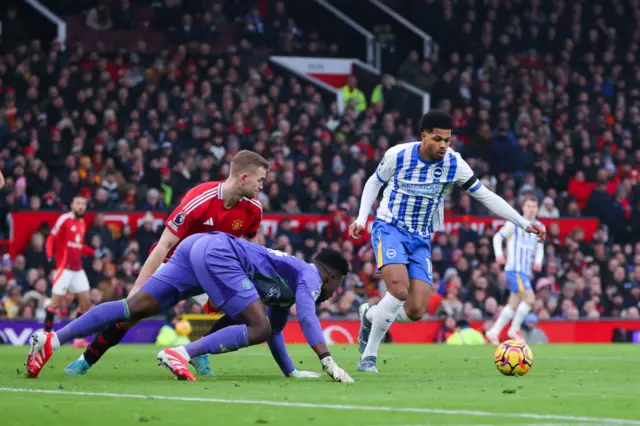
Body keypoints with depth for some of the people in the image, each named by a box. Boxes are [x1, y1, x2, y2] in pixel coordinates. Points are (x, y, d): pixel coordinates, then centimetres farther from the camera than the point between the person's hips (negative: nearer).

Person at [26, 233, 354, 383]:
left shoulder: (289, 285, 29)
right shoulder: (309, 276, 3)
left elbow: (276, 331, 34)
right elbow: (307, 317, -15)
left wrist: (291, 373, 35)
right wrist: (328, 363, -19)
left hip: (198, 246, 9)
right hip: (217, 252, -9)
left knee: (135, 308, 0)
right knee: (258, 329, -11)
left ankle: (53, 340, -10)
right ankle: (180, 354, -24)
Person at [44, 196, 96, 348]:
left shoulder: (82, 223, 13)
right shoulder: (64, 220, -8)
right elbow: (51, 239, -10)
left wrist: (94, 253, 12)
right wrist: (50, 256, -24)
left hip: (78, 269, 7)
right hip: (64, 267, -7)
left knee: (86, 301, 3)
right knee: (56, 302, -8)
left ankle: (79, 338, 10)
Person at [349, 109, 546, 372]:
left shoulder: (454, 164, -7)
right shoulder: (398, 155, -11)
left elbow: (486, 196, -2)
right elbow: (374, 182, 8)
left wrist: (525, 223, -6)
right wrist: (361, 219, -1)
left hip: (421, 239, 3)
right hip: (389, 229, -3)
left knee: (416, 311, -9)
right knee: (399, 290, -28)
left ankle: (370, 316, 23)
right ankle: (369, 354, -12)